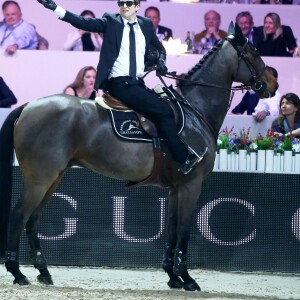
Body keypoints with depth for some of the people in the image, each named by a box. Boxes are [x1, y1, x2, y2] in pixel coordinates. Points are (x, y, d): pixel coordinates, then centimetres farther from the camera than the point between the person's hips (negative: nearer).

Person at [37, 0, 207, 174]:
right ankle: (184, 159, -8)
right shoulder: (110, 22, -1)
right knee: (163, 111, -15)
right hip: (119, 83, -7)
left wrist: (161, 62, 6)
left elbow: (159, 48, 28)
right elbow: (83, 23, -12)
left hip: (138, 83, 7)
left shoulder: (146, 24, 13)